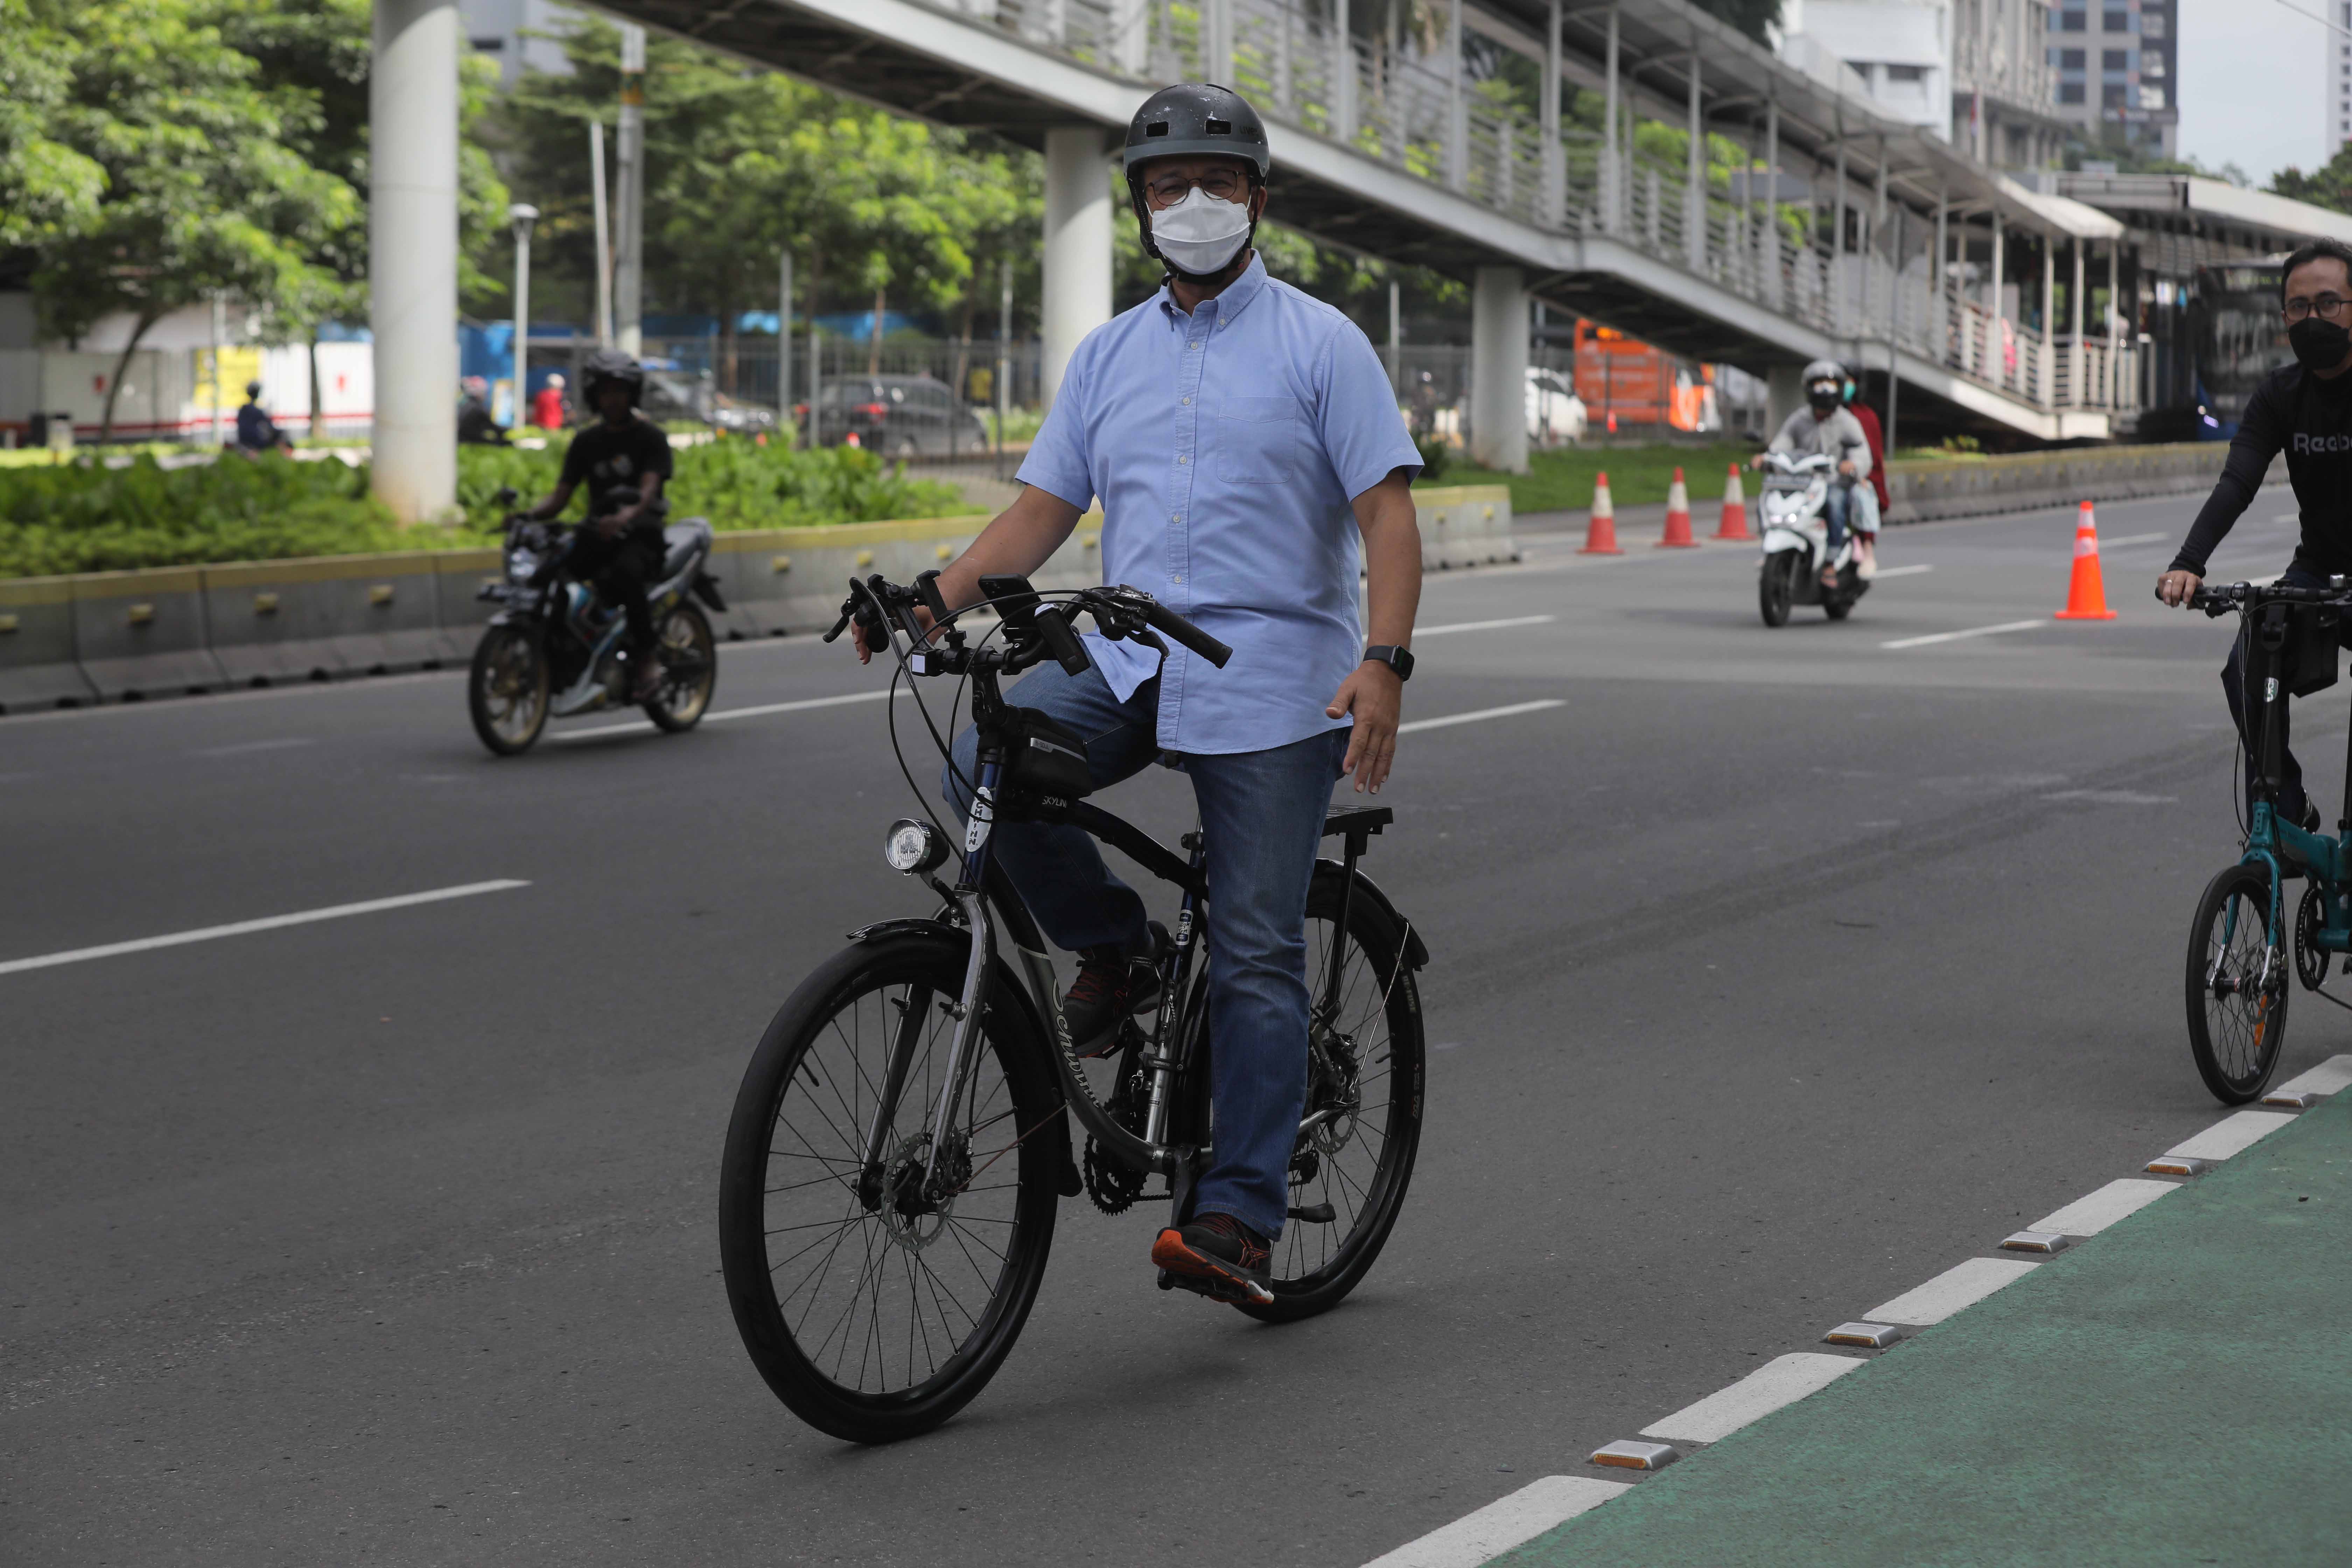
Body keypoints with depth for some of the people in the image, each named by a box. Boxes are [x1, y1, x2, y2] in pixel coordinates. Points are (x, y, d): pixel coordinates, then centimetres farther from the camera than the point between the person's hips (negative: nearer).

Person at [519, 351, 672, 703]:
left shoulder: (650, 437, 2)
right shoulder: (586, 442, 16)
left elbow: (649, 490, -15)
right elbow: (561, 496, 10)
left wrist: (625, 518, -38)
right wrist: (529, 514, -13)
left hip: (641, 532, -5)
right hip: (597, 531, 5)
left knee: (624, 572, -39)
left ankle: (646, 658, -26)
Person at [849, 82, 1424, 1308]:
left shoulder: (1318, 344, 2)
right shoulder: (1108, 357, 15)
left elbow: (1386, 511, -5)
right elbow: (1042, 510, 11)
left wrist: (1383, 663, -20)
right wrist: (934, 601, -7)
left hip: (1270, 682, -4)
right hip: (1127, 663, 4)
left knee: (1254, 958, -6)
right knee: (983, 761, -24)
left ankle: (1239, 1217, -2)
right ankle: (1111, 950, 0)